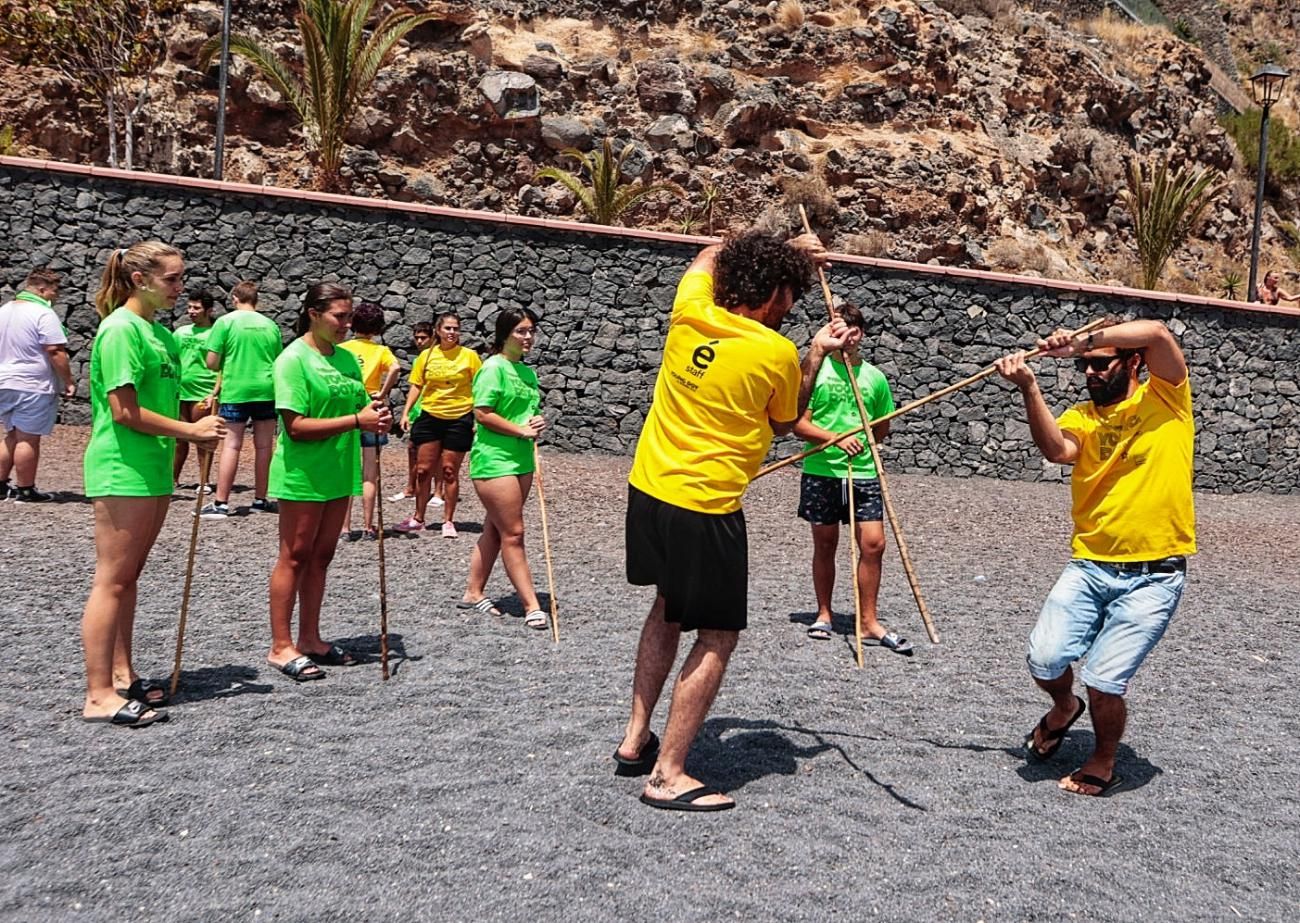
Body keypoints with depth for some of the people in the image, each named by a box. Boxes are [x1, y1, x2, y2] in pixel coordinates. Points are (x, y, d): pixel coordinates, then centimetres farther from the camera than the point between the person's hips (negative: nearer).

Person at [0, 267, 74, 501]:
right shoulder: (44, 314, -14)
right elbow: (56, 352, -19)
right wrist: (69, 381, -12)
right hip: (33, 386, -8)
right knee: (28, 439, -1)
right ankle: (26, 490, 4)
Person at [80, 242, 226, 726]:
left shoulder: (158, 331, 13)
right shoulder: (121, 329, -14)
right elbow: (125, 411, -19)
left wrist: (197, 431, 3)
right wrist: (191, 430, -13)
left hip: (152, 468, 9)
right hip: (122, 470, -9)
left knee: (128, 577, 14)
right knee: (112, 580, -5)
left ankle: (122, 675, 24)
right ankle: (99, 696, 0)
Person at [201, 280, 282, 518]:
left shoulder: (225, 321, -3)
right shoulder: (270, 324, 7)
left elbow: (212, 362, -6)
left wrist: (225, 368, 14)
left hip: (235, 391, -2)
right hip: (266, 390, 3)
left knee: (232, 445, -1)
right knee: (264, 446, 9)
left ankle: (221, 503, -2)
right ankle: (260, 499, 17)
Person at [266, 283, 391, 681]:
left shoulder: (347, 358, 9)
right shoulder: (293, 359, -13)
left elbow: (358, 406, 18)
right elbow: (296, 426, -20)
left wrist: (376, 419, -6)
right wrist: (356, 420, -23)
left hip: (338, 473, 7)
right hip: (302, 474, -7)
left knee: (320, 556, 13)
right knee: (294, 557, 1)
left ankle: (309, 639, 23)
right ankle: (281, 647, 9)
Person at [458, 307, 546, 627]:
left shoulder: (528, 372, 13)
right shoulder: (494, 367, -12)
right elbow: (482, 413, -18)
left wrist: (536, 425, 3)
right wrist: (522, 430, -16)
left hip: (521, 460, 9)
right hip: (494, 460, -9)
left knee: (494, 530, 14)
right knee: (513, 533, -5)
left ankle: (474, 592, 24)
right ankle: (532, 606, -1)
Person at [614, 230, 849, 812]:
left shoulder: (690, 311, 1)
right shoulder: (778, 353, -14)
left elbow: (710, 253, 24)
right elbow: (784, 423, 6)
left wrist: (786, 249, 26)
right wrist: (816, 356, 11)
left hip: (648, 490, 7)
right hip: (704, 508, -7)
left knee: (668, 608, 25)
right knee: (717, 637, 5)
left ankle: (636, 740, 30)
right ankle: (667, 776, 5)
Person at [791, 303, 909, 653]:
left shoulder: (875, 377, 8)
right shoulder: (815, 371, -2)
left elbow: (882, 429, 20)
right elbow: (799, 425, -7)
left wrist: (861, 444, 7)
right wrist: (836, 439, -19)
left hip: (863, 473, 2)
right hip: (821, 471, -2)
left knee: (874, 544, -4)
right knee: (825, 544, 9)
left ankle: (869, 620, 8)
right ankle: (824, 614, 25)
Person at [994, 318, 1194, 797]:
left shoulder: (1165, 398, 1)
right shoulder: (1082, 417, 8)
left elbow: (1157, 333, -18)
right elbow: (1057, 449, -17)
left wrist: (1083, 339, -19)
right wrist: (1029, 389, -27)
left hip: (1153, 577, -3)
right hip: (1088, 567, 3)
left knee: (1105, 682, -6)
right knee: (1045, 660, -8)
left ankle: (1103, 763, 24)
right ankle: (1065, 706, 29)